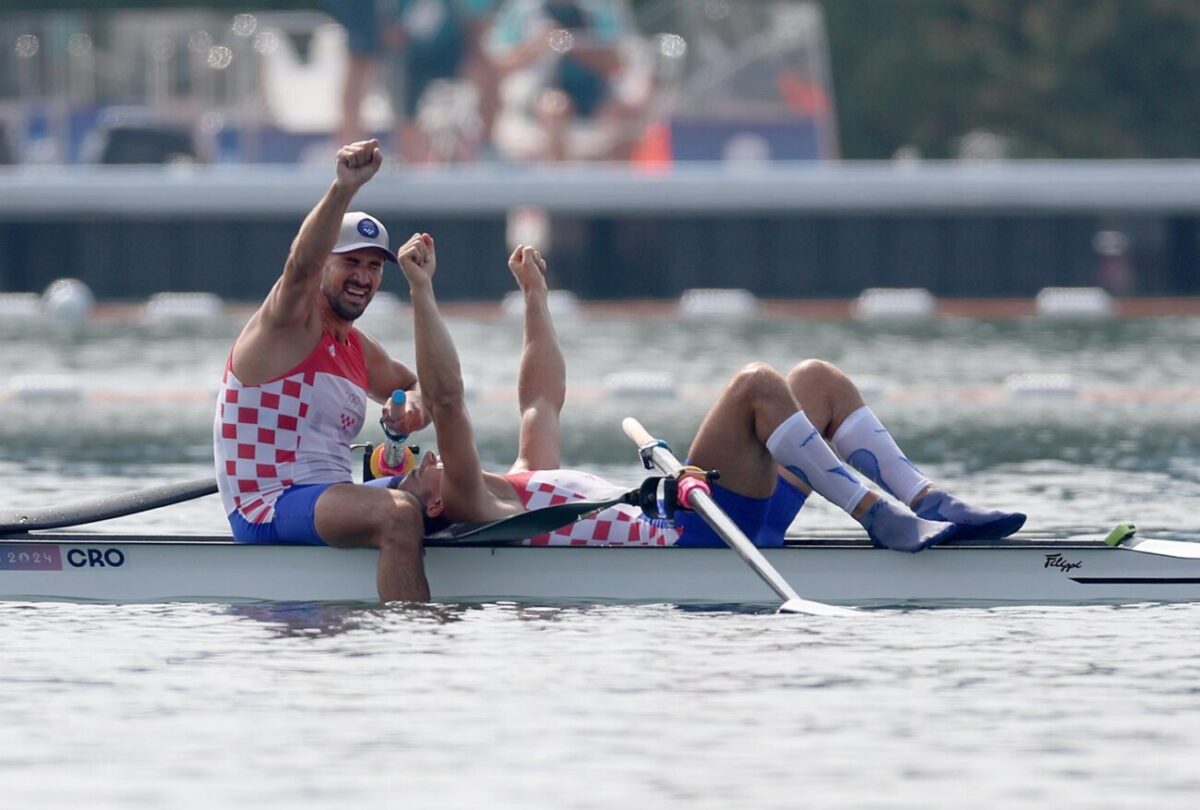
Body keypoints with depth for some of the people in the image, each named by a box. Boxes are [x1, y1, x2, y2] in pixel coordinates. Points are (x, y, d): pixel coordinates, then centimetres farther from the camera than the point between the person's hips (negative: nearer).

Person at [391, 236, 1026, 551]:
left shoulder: (525, 481, 27)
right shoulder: (477, 508, -1)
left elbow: (543, 397, 40)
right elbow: (446, 400, -12)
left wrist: (534, 297, 42)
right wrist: (422, 292, -15)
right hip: (689, 539, -10)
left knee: (819, 379, 8)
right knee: (757, 384, -24)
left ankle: (929, 504, -5)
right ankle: (879, 517, -28)